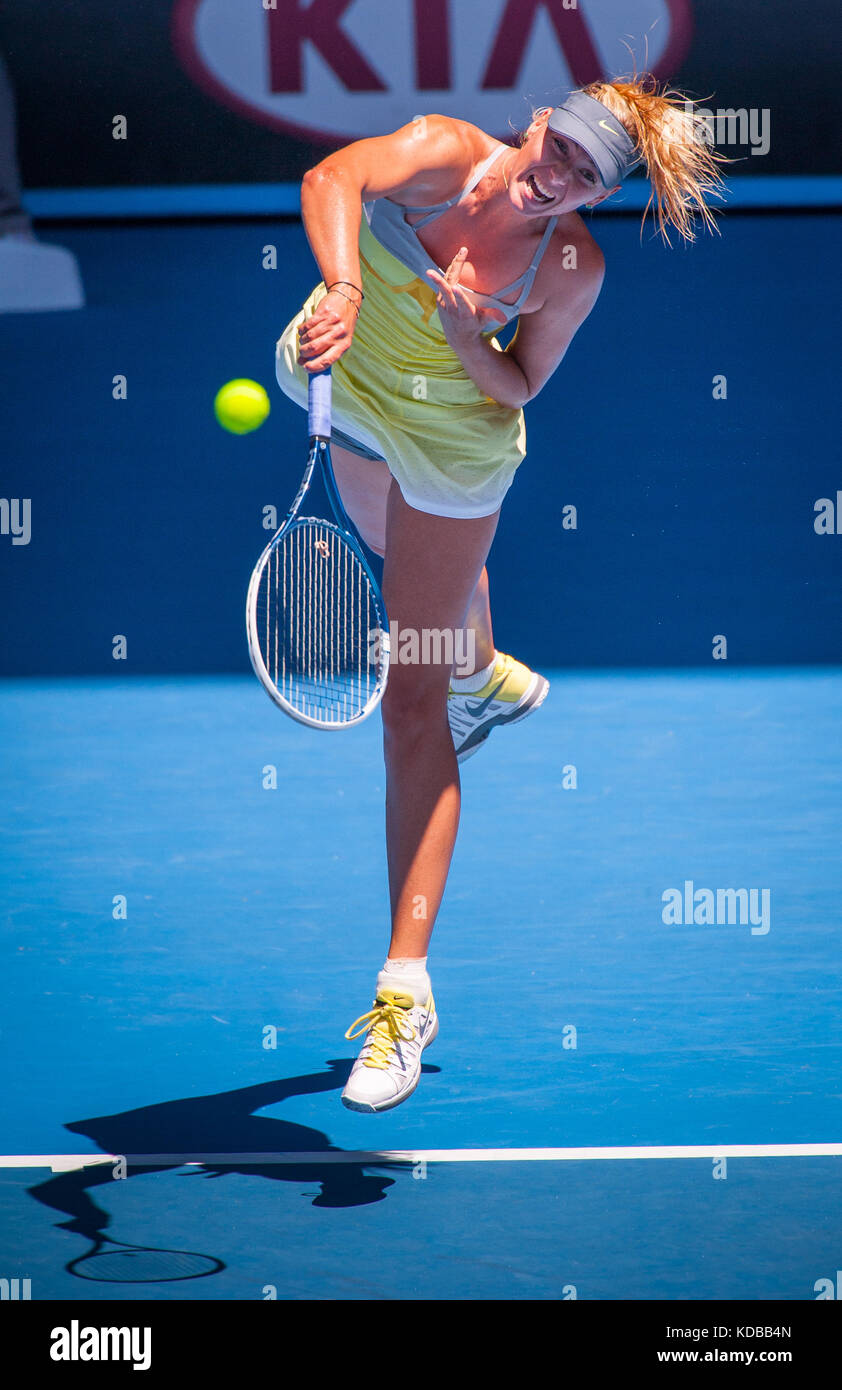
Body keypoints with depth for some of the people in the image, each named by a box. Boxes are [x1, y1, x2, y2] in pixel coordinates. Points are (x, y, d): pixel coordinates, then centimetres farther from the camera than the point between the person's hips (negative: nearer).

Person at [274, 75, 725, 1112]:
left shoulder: (574, 267, -23)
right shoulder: (447, 154, -26)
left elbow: (517, 387, -12)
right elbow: (332, 180, -45)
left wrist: (467, 339, -33)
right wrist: (344, 289, -62)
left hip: (454, 439, -4)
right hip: (352, 387, 4)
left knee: (411, 702, -11)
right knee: (412, 562, 35)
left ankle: (406, 986, -13)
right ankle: (490, 677, 73)